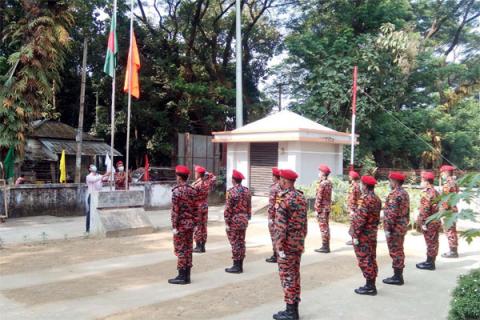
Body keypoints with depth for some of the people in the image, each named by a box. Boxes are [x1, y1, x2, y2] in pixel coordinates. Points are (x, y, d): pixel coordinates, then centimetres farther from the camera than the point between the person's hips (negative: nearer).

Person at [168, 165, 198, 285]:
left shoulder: (177, 191, -14)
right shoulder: (193, 191, 7)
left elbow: (175, 210, -17)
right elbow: (195, 209, 9)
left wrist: (174, 226, -14)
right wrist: (194, 223, 15)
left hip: (181, 224, -7)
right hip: (190, 224, 7)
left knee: (180, 250, -1)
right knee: (188, 249, 11)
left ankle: (182, 276, 3)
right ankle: (187, 276, 16)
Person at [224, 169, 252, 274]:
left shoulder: (231, 191, -15)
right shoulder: (247, 191, 5)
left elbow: (228, 208, -16)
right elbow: (249, 207, 10)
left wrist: (227, 222, -11)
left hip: (234, 220, -7)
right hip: (244, 220, 7)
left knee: (235, 243, -1)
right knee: (241, 242, 12)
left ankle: (236, 266, 3)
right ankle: (240, 266, 18)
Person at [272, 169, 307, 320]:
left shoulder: (283, 199, -17)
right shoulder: (301, 197, 7)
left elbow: (280, 226, -20)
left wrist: (279, 247, -17)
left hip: (287, 245, -8)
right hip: (299, 244, 8)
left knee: (287, 276, -1)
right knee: (295, 275, 14)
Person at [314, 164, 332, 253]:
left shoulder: (322, 184, -18)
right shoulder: (329, 182, 9)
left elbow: (319, 198, -18)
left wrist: (317, 209, -14)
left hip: (322, 209, -9)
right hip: (328, 207, 9)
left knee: (323, 227, -3)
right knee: (326, 227, 14)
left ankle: (325, 247, 1)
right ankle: (327, 246, 20)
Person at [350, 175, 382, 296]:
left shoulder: (365, 199, -20)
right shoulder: (377, 199, 10)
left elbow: (360, 219, -22)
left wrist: (355, 235, -19)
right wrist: (373, 229, 20)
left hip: (363, 235, -9)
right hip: (373, 234, 9)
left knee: (364, 260, -2)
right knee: (371, 259, 13)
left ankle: (369, 286, 2)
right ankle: (372, 285, 21)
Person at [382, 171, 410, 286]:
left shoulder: (394, 194, -19)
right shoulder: (405, 193, 12)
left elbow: (392, 213, -24)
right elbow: (407, 211, 18)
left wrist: (388, 228, -20)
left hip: (395, 228, -10)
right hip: (402, 227, 10)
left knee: (395, 252, -3)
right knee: (399, 251, 15)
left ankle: (397, 277, 3)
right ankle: (399, 275, 23)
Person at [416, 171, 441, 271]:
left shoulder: (427, 193, -19)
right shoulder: (435, 192, 12)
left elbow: (425, 210, -23)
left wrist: (423, 223, -20)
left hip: (429, 222, -9)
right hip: (436, 221, 9)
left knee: (430, 242, -2)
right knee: (433, 242, 14)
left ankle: (430, 263, 6)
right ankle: (430, 262, 23)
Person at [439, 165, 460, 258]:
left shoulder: (447, 184, -18)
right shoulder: (454, 182, 13)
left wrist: (442, 211, -17)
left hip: (448, 210, -10)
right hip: (453, 209, 10)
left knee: (449, 231, -4)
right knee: (453, 231, 14)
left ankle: (452, 251, 1)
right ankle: (454, 250, 21)